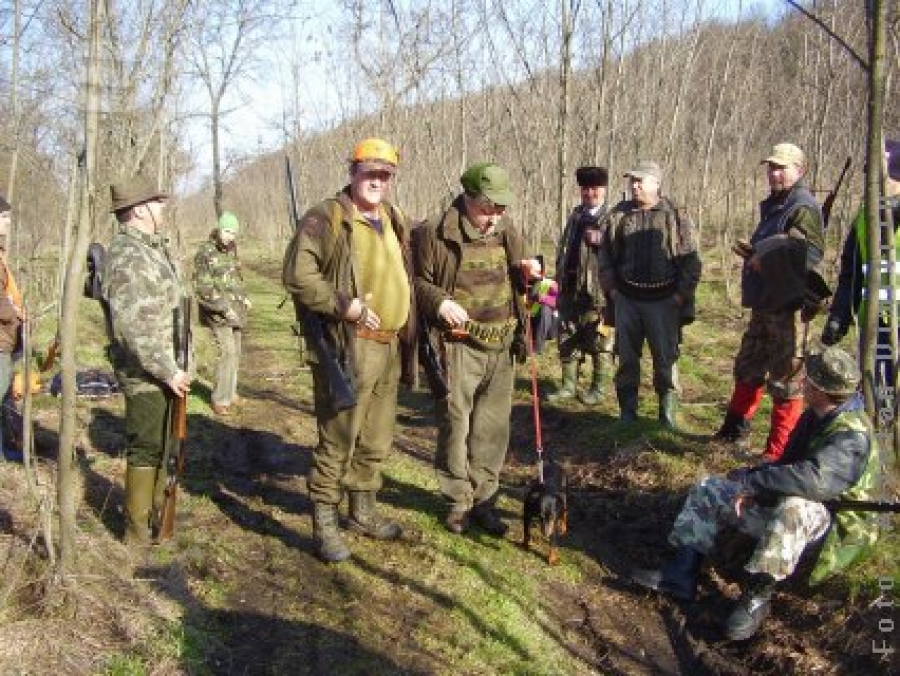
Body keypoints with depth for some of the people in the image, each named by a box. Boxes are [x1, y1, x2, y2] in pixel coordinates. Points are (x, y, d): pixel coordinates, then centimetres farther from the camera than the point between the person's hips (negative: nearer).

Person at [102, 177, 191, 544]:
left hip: (165, 369, 10)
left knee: (161, 445, 20)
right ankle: (140, 530, 14)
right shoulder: (126, 256, -20)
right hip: (146, 374, -10)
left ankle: (156, 513, 35)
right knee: (147, 449, 1)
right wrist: (168, 372, -23)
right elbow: (133, 327, -27)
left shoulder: (154, 248, 12)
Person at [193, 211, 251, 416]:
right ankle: (220, 399, -7)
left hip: (235, 312, 8)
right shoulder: (205, 253, -13)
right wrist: (223, 307, -20)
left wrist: (243, 298, 12)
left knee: (235, 353, 12)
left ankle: (230, 392, 25)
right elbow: (201, 289, -18)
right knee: (227, 352, -14)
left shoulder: (231, 252, 11)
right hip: (217, 313, -8)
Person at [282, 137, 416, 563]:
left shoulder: (395, 222, 16)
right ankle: (325, 522, 12)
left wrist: (408, 334, 14)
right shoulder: (325, 219, -9)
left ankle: (363, 511, 32)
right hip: (346, 349, -7)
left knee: (376, 442, 16)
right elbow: (298, 277, -16)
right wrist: (344, 304, -22)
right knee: (338, 441, -1)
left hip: (389, 349, 8)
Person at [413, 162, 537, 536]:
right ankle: (459, 501, 17)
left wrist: (528, 274, -1)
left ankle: (484, 498, 24)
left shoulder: (507, 231, 10)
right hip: (458, 346, -5)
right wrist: (439, 302, -19)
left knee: (493, 427, 10)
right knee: (455, 424, 1)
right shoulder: (435, 233, -8)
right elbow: (418, 281, -1)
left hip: (501, 346, 5)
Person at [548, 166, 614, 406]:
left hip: (598, 290, -6)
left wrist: (600, 239, -26)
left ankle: (597, 387, 14)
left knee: (599, 341, 3)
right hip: (571, 289, 7)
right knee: (567, 339, 11)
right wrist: (559, 279, 13)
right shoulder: (576, 216, 17)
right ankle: (569, 386, 20)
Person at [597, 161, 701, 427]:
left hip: (664, 300, -2)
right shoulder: (618, 215, 6)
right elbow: (605, 256, 10)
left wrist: (681, 294, -8)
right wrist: (611, 288, 1)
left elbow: (691, 260, -2)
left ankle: (668, 415, 15)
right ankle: (627, 413, 19)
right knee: (627, 358, 9)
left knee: (666, 359, 3)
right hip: (627, 299, 2)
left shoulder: (676, 216, -1)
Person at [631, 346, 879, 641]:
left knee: (794, 506, -43)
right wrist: (755, 486, -9)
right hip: (781, 507, 9)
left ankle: (757, 595, -32)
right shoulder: (813, 417, 3)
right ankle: (682, 574, -7)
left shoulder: (852, 437, -26)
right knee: (708, 491, 4)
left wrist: (748, 478, -31)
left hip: (836, 525, -9)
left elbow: (813, 480, -42)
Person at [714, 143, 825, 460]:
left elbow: (811, 253, -28)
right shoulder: (774, 206, 16)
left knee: (786, 380, -1)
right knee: (747, 368, 21)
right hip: (765, 305, 10)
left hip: (789, 307, -10)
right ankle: (735, 429, 37)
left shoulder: (803, 208, -14)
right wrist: (754, 253, 7)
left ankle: (778, 451, 7)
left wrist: (766, 252, -21)